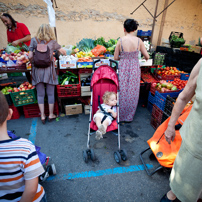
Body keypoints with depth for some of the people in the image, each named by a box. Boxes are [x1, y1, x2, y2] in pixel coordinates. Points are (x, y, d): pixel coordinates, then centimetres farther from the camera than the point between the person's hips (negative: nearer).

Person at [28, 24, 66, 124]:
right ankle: (51, 115, 20)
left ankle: (42, 116, 16)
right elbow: (62, 51, 12)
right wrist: (64, 53, 34)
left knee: (40, 94, 9)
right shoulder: (52, 41, 2)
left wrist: (33, 63, 18)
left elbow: (30, 56, -1)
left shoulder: (34, 40, 4)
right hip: (48, 70, -1)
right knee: (50, 93, 9)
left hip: (37, 70, 1)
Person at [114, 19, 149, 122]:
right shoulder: (139, 41, -4)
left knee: (122, 92, 12)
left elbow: (115, 57, -2)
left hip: (123, 68, -1)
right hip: (135, 68, 1)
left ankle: (120, 116, 26)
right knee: (133, 92, 13)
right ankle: (129, 116, 29)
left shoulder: (121, 40, -8)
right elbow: (147, 56, 2)